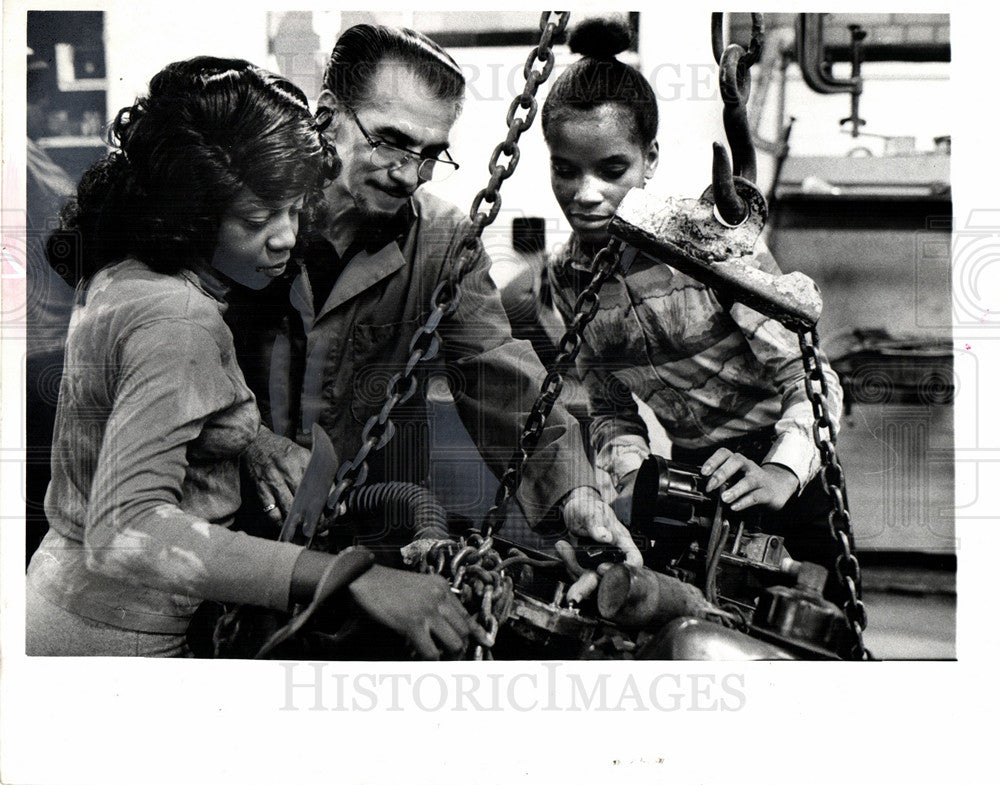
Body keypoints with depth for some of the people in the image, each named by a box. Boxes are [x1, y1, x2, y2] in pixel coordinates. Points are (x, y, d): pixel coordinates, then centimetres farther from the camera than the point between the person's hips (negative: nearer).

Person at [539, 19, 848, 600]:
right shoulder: (566, 278, -3)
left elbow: (810, 378, -20)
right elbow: (612, 410, 7)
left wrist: (782, 472, -37)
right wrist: (626, 472, -13)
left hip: (792, 466, -4)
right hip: (692, 478, 4)